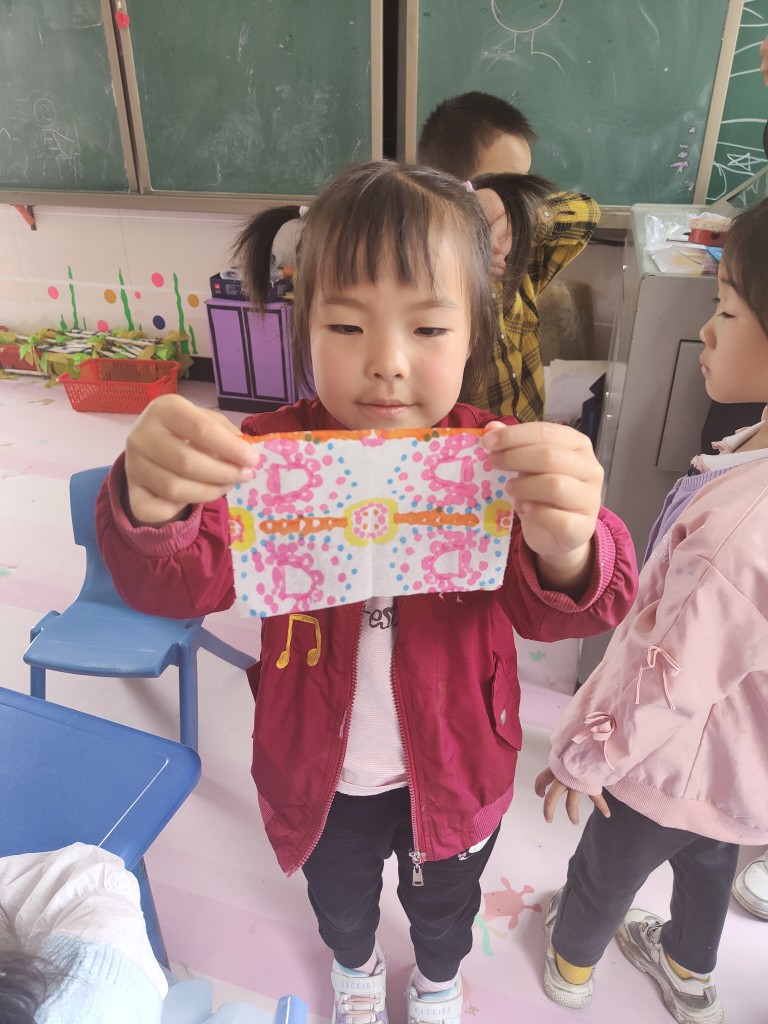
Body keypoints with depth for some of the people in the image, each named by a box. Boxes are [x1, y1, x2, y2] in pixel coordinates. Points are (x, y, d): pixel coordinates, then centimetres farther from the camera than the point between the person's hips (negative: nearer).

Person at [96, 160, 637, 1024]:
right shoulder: (271, 456, -22)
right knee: (338, 895, 33)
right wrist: (152, 510, -55)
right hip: (320, 772, 1)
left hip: (451, 767, 0)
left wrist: (567, 552, -57)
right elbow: (186, 581, -31)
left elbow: (549, 610, -32)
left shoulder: (494, 464, -23)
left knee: (443, 901, 32)